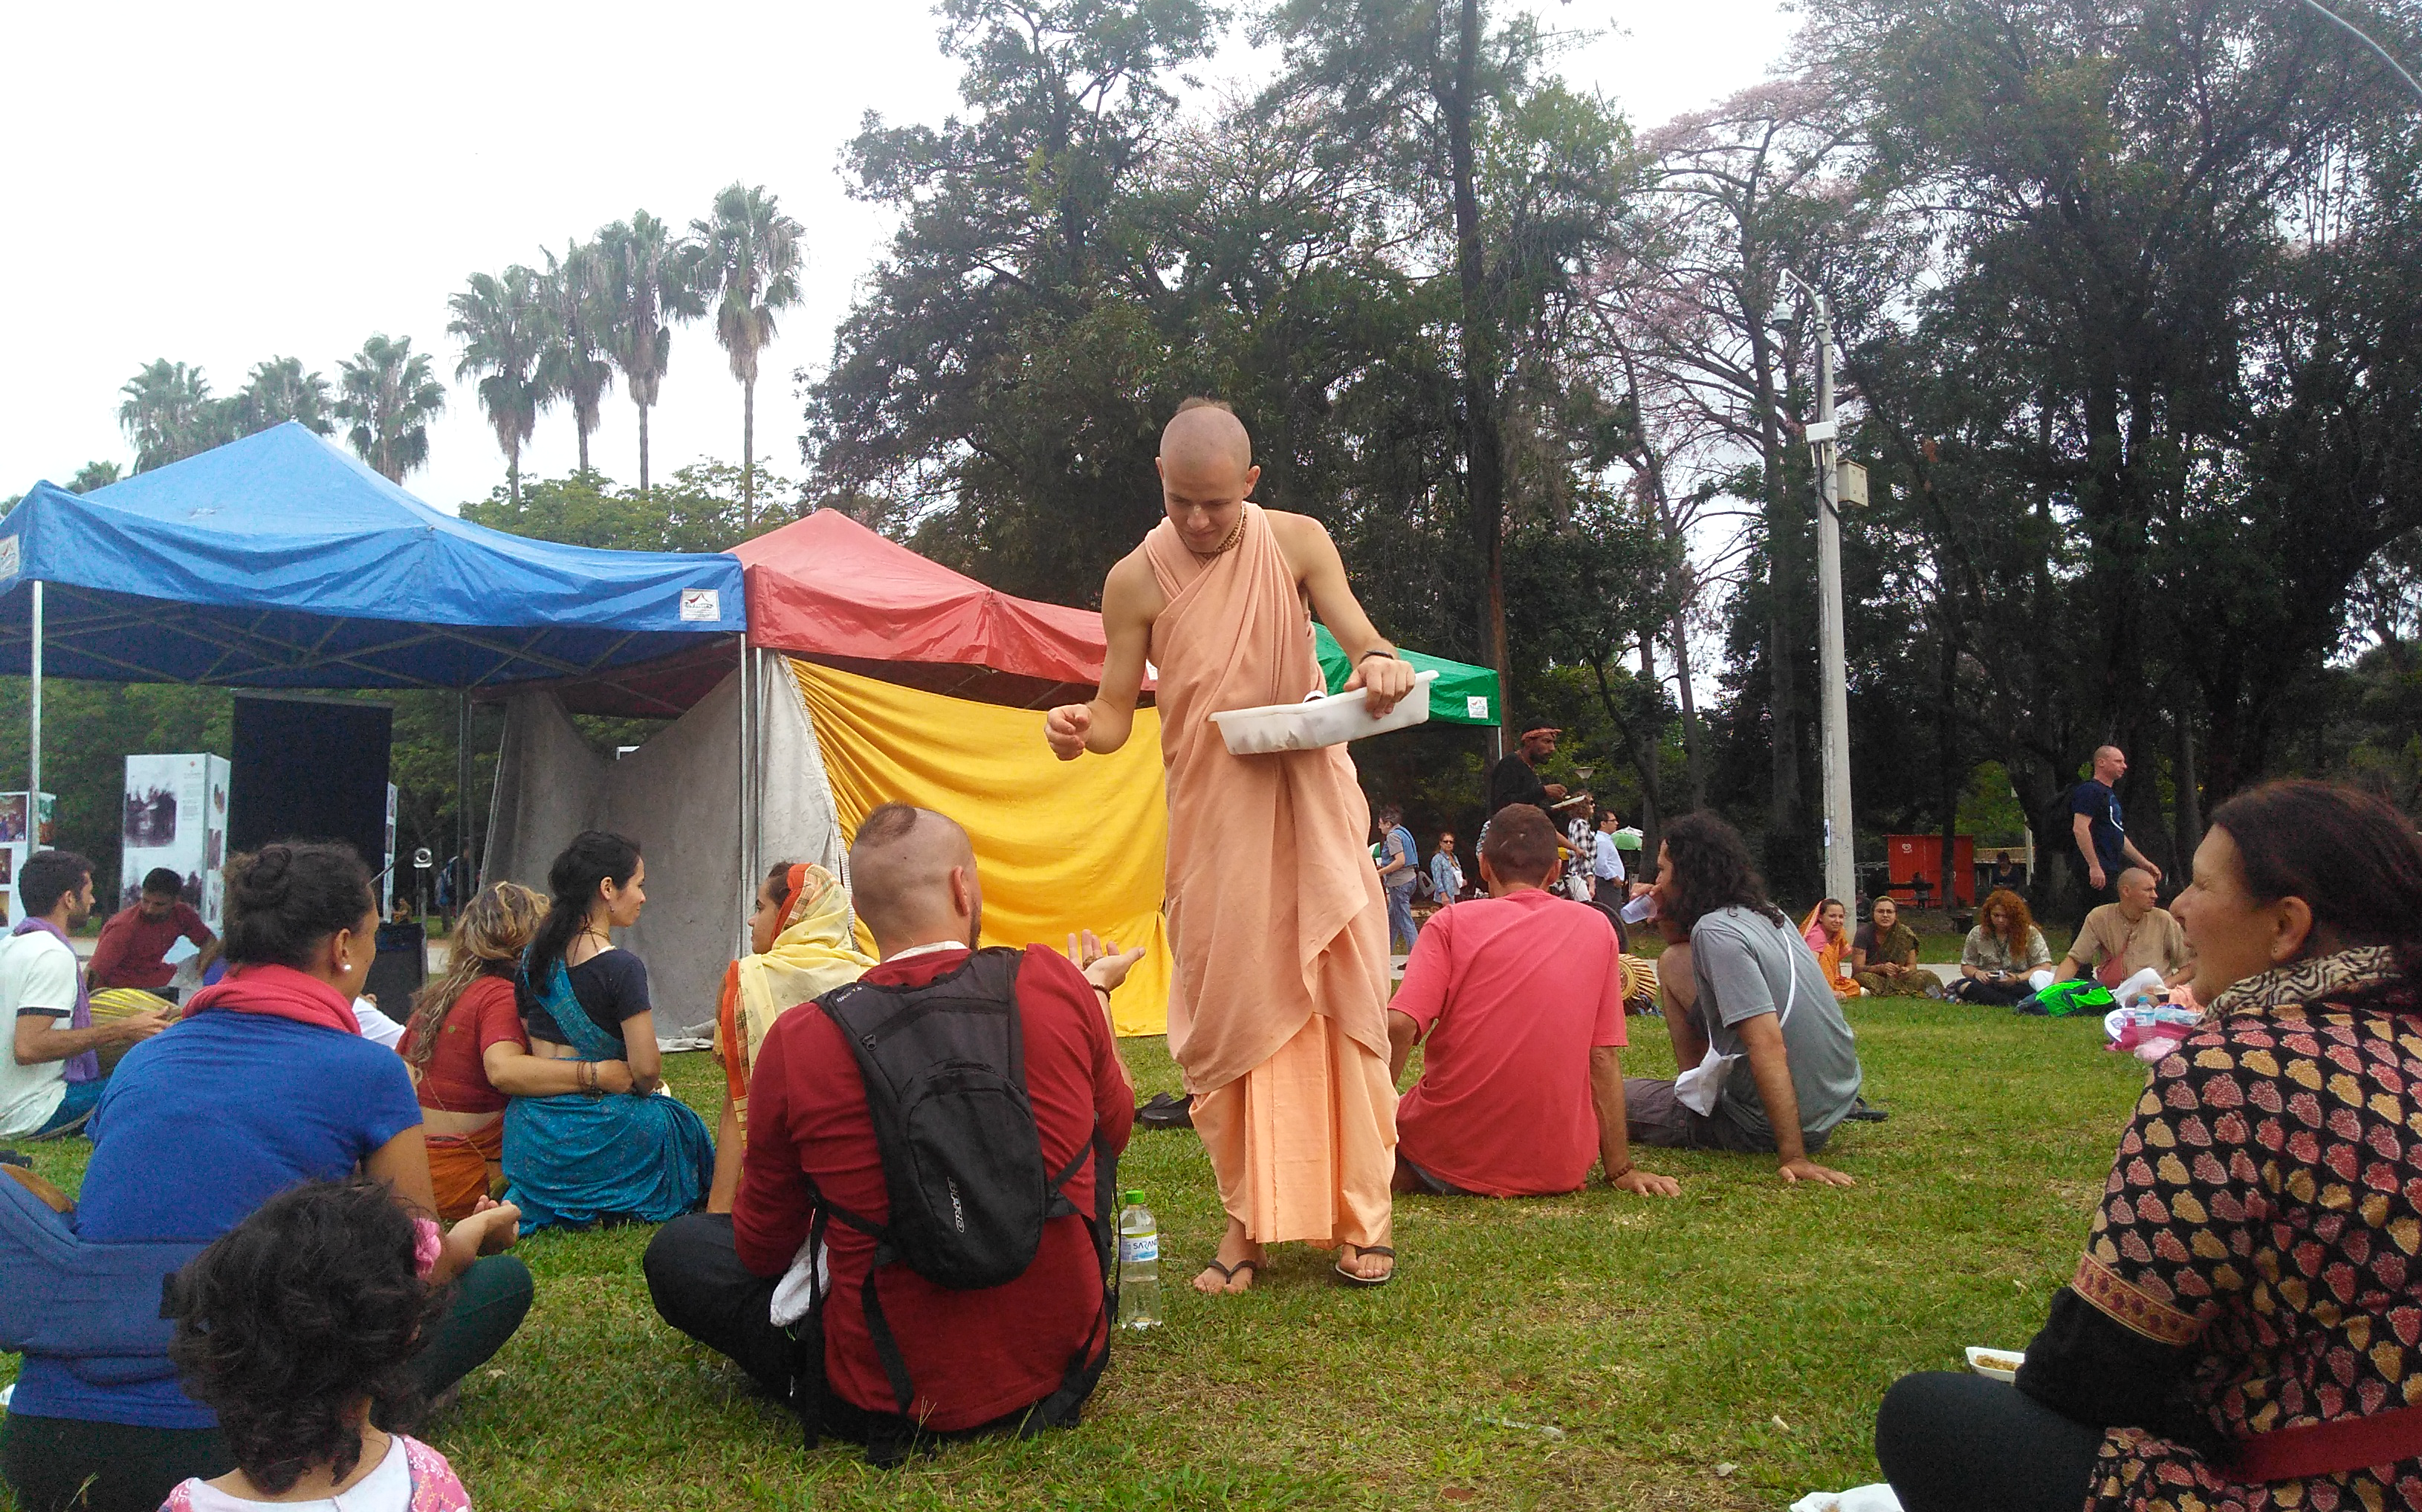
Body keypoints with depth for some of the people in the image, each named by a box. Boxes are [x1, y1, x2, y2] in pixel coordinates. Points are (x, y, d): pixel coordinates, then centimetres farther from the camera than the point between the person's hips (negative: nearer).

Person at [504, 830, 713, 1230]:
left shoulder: (532, 958, 6)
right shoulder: (621, 968, -17)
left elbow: (532, 1044, 14)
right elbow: (646, 1068, -17)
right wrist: (645, 1088, 5)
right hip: (595, 1133, -6)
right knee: (683, 1124, 20)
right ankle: (605, 1204, 7)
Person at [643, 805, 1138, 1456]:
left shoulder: (796, 1043, -14)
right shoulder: (1053, 983, -12)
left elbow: (761, 1250, 0)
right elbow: (1115, 1127, 10)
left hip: (885, 1401, -1)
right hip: (1065, 1361, 2)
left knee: (675, 1249, 17)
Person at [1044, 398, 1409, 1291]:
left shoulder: (1297, 544, -1)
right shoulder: (1136, 581, -3)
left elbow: (1357, 634, -4)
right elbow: (1116, 714, 0)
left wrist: (1379, 662, -29)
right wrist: (1079, 730, -23)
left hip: (1310, 800, 0)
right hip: (1210, 819, 0)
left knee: (1344, 1000, 0)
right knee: (1227, 1015, 2)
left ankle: (1359, 1218, 9)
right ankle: (1249, 1220, 13)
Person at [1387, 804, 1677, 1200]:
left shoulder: (1452, 923, -1)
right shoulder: (1596, 927, 5)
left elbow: (1399, 1028, -13)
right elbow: (1604, 1056, 5)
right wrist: (1621, 1170, 10)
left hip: (1452, 1159, 0)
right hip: (1557, 1168, 1)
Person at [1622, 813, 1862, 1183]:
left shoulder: (1715, 931, -20)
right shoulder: (1768, 915, 6)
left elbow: (1768, 1045, -28)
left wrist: (1793, 1157, -31)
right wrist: (1667, 914, 13)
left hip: (1760, 1127, -9)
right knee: (1672, 963, 16)